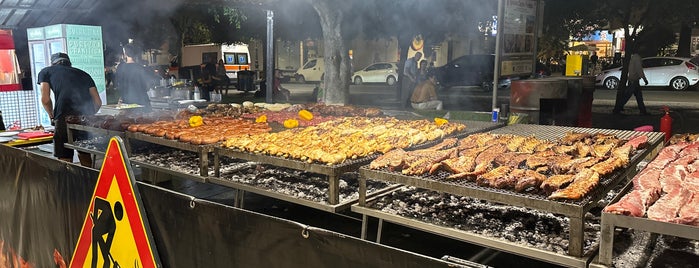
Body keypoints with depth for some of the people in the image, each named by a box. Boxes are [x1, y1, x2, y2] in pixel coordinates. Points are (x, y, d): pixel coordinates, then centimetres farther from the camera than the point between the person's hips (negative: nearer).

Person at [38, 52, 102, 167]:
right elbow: (98, 102, 18)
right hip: (86, 115, 4)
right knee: (85, 156, 17)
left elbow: (45, 99, 8)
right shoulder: (83, 74, 29)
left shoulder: (46, 72, 21)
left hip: (65, 116, -3)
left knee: (65, 159, 3)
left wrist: (52, 117, 24)